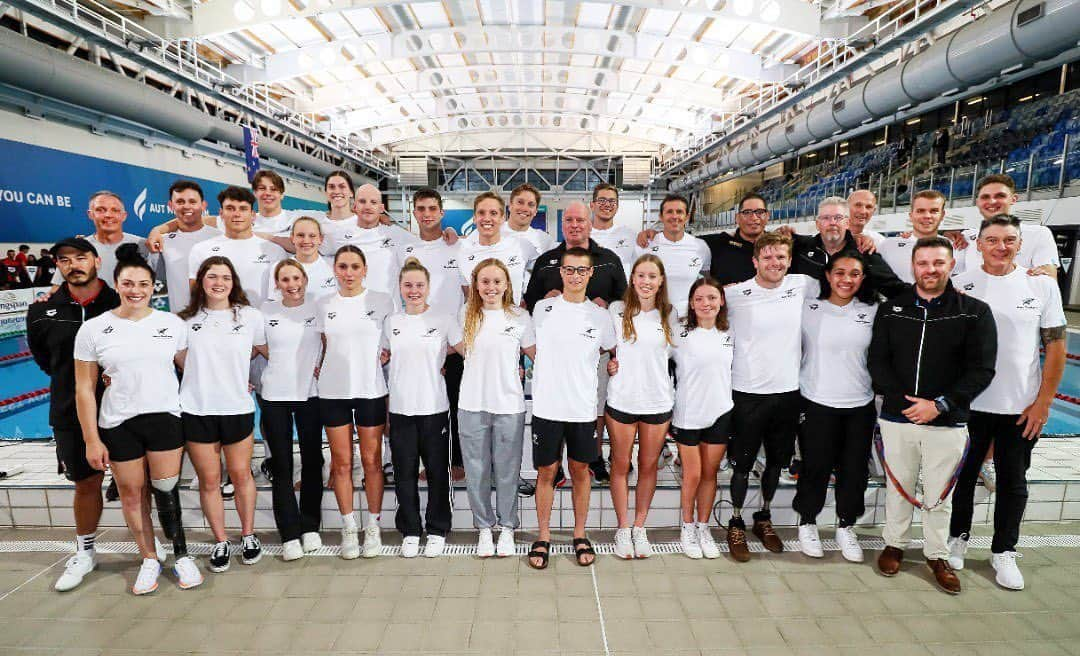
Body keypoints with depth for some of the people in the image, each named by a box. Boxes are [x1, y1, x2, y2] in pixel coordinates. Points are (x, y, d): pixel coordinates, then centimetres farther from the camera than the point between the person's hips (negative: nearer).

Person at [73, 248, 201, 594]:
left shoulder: (172, 323, 1)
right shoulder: (93, 329, 0)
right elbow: (84, 389, 1)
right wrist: (91, 439, -2)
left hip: (165, 418, 0)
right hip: (117, 424, 1)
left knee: (165, 490, -2)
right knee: (131, 493, 8)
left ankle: (182, 555, 15)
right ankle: (149, 560, 24)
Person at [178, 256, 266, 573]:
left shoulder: (251, 316, -2)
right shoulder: (187, 319, 3)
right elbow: (183, 359, 16)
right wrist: (207, 377, 8)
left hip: (238, 408, -1)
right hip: (197, 410, 1)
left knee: (241, 475, 9)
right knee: (208, 480, 8)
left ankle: (248, 536, 27)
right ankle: (220, 543, 23)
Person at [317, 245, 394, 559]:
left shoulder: (381, 301, -1)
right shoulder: (325, 305, 6)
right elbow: (325, 346, 16)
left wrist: (385, 355, -6)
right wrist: (321, 370, 5)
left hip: (371, 391, -2)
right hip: (333, 392, 2)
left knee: (372, 461, 5)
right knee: (342, 462, 7)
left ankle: (373, 526, 19)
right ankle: (349, 527, 20)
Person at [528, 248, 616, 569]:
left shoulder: (600, 317, 2)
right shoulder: (542, 308, 1)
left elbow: (610, 351, 17)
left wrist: (579, 363, 8)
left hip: (583, 408, 1)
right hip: (546, 406, 0)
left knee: (581, 471, 12)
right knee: (546, 471, 7)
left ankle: (580, 536, 27)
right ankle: (543, 537, 22)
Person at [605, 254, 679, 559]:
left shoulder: (669, 315, 4)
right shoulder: (617, 310, -1)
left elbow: (672, 352, 14)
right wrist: (608, 363, -7)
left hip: (658, 402, 2)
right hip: (621, 400, -1)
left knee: (648, 466, 11)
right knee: (621, 465, 8)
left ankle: (639, 527, 26)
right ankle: (623, 528, 23)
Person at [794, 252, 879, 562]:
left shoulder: (872, 311, 3)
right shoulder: (809, 307, -5)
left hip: (860, 406, 3)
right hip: (817, 404, -3)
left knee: (855, 470, 12)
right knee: (816, 468, 7)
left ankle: (846, 525, 33)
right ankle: (807, 522, 29)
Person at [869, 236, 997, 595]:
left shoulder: (975, 312, -2)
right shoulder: (891, 310, 3)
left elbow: (981, 370, -6)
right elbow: (877, 361, 1)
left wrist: (940, 405, -15)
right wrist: (903, 400, -12)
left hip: (948, 423, -1)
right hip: (897, 418, 1)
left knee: (939, 495, 11)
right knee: (898, 488, 14)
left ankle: (937, 555, 30)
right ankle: (894, 544, 32)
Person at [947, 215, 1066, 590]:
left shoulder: (1042, 285, -2)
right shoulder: (960, 286, -4)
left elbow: (1055, 347, 0)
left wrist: (1043, 401, -5)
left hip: (1022, 407, 1)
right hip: (969, 404, 0)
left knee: (1013, 482, 13)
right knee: (964, 475, 13)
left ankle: (1004, 552, 30)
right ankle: (958, 538, 33)